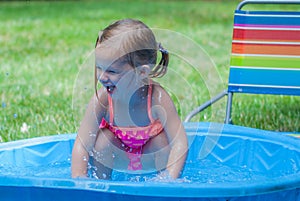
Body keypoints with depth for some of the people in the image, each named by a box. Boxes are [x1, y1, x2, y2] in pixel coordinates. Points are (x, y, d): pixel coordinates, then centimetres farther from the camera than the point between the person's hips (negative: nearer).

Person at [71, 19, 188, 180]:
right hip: (119, 157, 1)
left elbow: (179, 143, -34)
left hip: (149, 159, 0)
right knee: (103, 140, -27)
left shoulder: (157, 98, -33)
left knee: (162, 140, -28)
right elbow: (82, 145, -27)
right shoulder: (102, 99, -29)